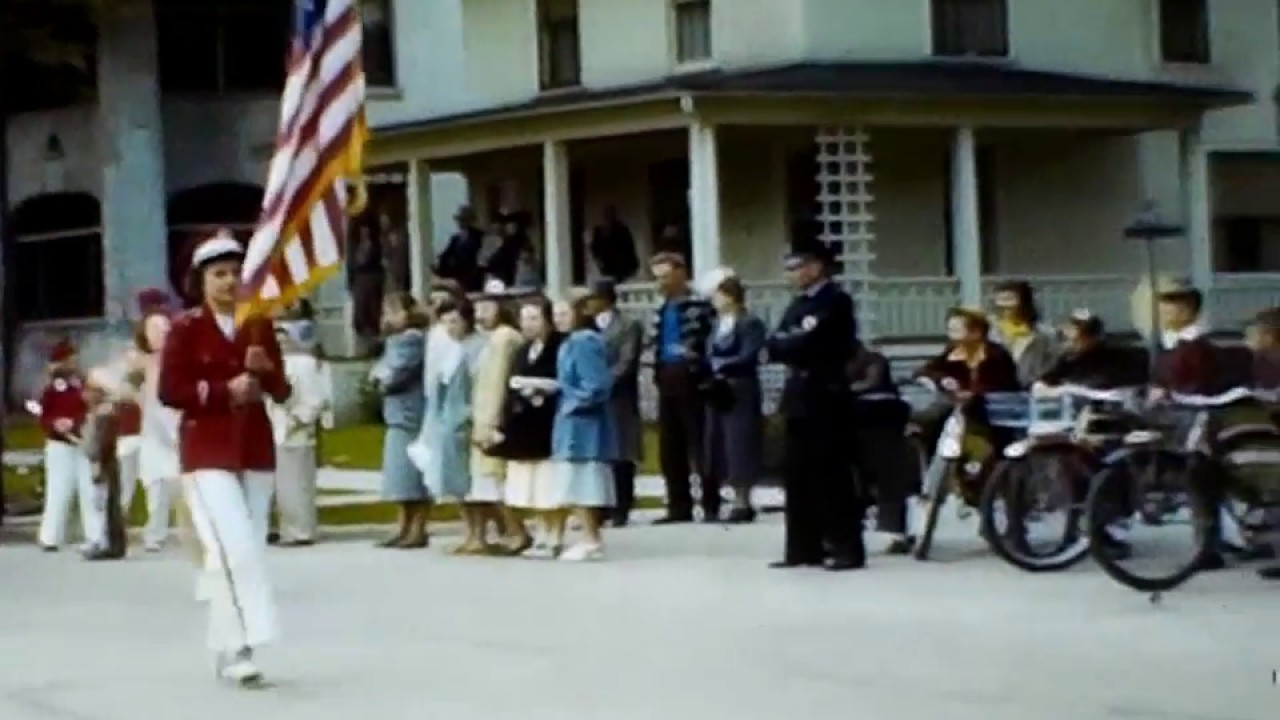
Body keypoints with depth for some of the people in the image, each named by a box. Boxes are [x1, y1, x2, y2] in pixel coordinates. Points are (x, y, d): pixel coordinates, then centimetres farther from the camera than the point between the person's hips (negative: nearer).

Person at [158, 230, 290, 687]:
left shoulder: (260, 326, 10)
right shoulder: (186, 329, -3)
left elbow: (282, 393, 10)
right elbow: (169, 391, -8)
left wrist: (266, 371, -11)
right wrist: (225, 390, -17)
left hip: (256, 449, 5)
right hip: (208, 452, -5)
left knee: (248, 551, 6)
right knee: (236, 549, -17)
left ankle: (225, 650, 16)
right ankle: (237, 650, -14)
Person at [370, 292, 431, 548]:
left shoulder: (413, 339, -13)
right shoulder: (396, 339, 19)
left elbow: (395, 375, -19)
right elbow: (380, 371, 16)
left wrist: (381, 381, 0)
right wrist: (380, 376, -5)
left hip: (411, 415, -10)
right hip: (399, 416, 10)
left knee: (413, 475, -7)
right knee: (404, 476, 12)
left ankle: (419, 531, -3)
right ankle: (405, 529, 18)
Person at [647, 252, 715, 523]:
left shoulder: (700, 305, -5)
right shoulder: (660, 311, 18)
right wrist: (657, 373, 9)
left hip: (691, 380, -8)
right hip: (667, 382, 8)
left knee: (700, 447, -5)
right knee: (669, 450, 8)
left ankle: (711, 507, 0)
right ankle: (679, 507, 13)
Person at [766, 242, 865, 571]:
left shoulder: (836, 301, -7)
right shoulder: (797, 304, 19)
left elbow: (810, 343, -18)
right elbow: (775, 343, 10)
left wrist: (782, 344, -4)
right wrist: (790, 343, -9)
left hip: (825, 397, -8)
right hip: (799, 396, 8)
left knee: (832, 475, -5)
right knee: (797, 476, 7)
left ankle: (847, 548, -1)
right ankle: (804, 547, 13)